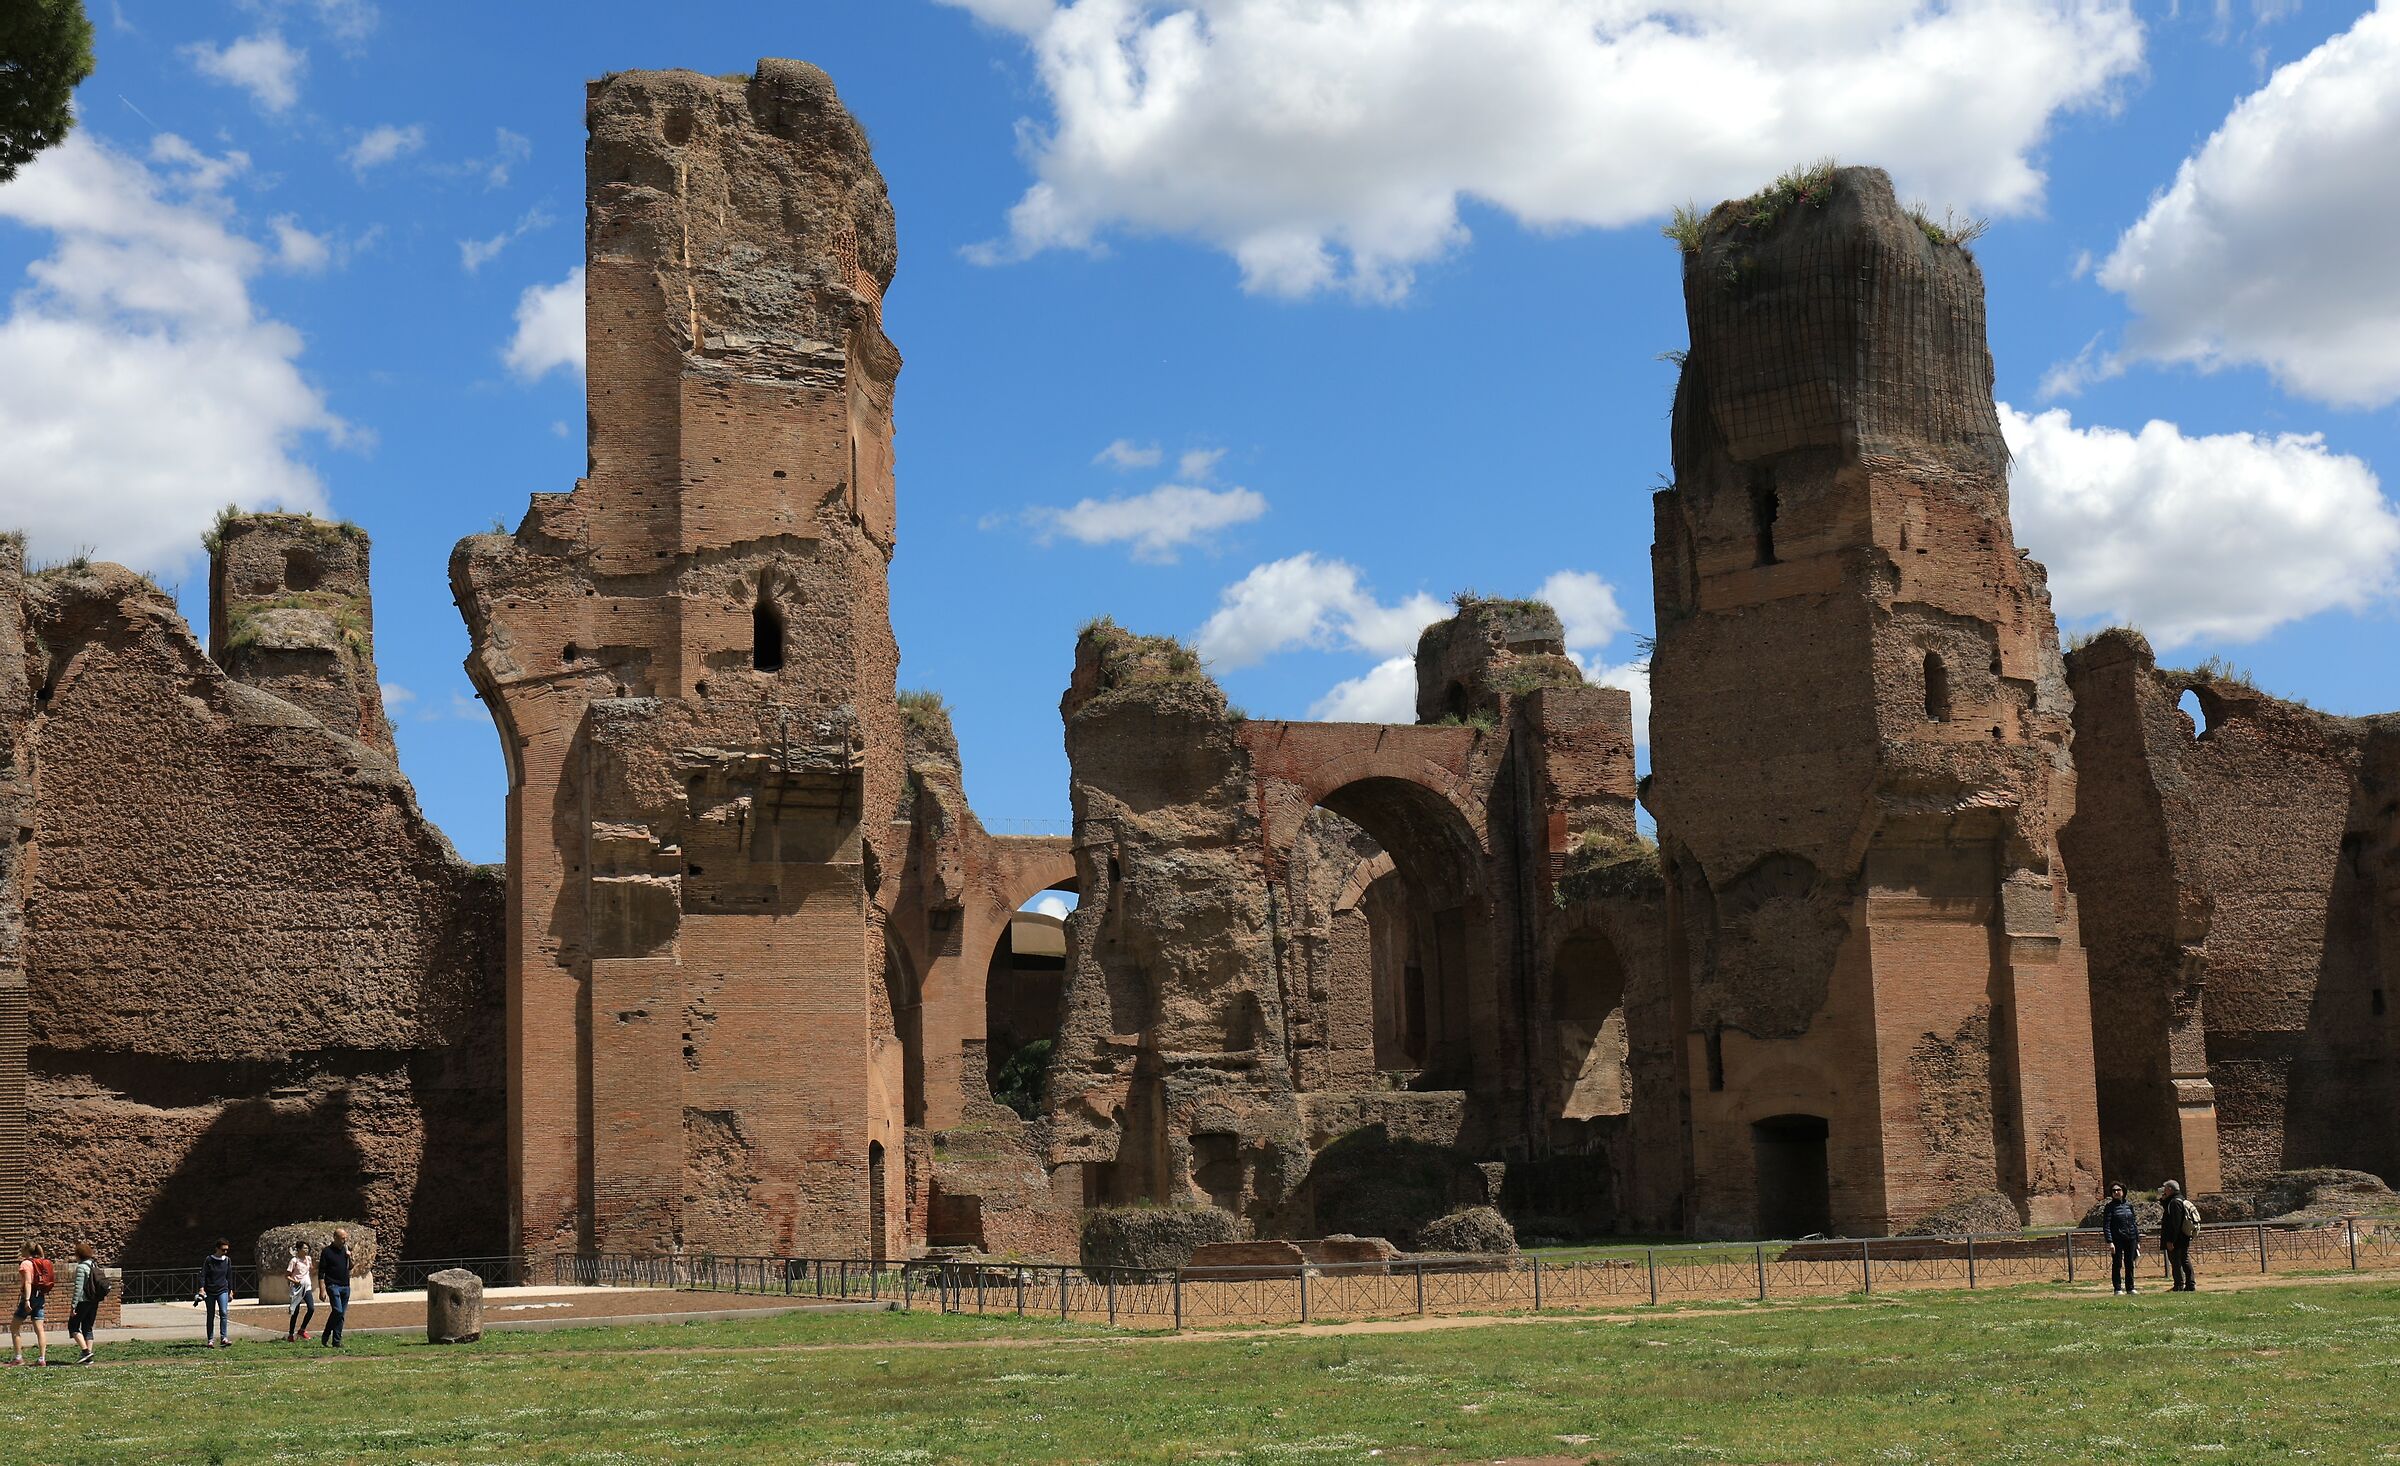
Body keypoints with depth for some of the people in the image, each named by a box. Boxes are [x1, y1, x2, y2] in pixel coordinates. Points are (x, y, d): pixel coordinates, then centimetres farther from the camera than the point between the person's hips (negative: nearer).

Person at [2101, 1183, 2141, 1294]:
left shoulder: (2129, 1205, 11)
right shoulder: (2110, 1207, -1)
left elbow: (2134, 1223, 15)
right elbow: (2106, 1226, -7)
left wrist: (2138, 1241, 12)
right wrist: (2110, 1242, -16)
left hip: (2130, 1239, 4)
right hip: (2117, 1240, -4)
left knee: (2130, 1264, 7)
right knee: (2117, 1264, -1)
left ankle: (2130, 1288, 15)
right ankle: (2117, 1288, 4)